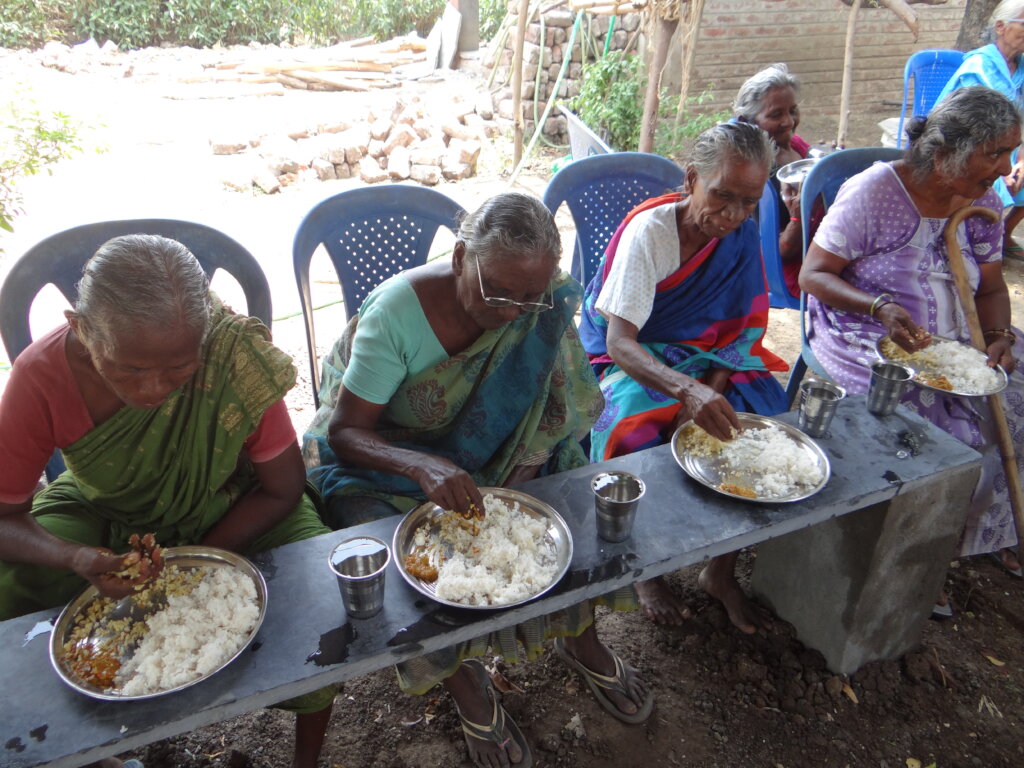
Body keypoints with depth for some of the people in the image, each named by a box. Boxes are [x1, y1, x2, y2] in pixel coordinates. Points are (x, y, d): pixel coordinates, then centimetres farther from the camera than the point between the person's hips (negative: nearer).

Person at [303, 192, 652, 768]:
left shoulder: (547, 303, -16)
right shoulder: (398, 310, -27)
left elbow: (563, 400, -7)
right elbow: (345, 431, -23)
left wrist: (528, 459, -26)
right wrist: (423, 467, -42)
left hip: (499, 452, 4)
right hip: (390, 457, -3)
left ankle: (581, 639, 15)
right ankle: (462, 678, 5)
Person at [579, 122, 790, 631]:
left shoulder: (743, 233, -5)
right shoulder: (648, 231, -21)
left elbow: (742, 329, -3)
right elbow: (619, 343, -29)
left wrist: (711, 389, -22)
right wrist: (685, 390, -47)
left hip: (706, 358, 5)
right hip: (631, 359, -4)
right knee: (644, 433, -32)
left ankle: (721, 570, 3)